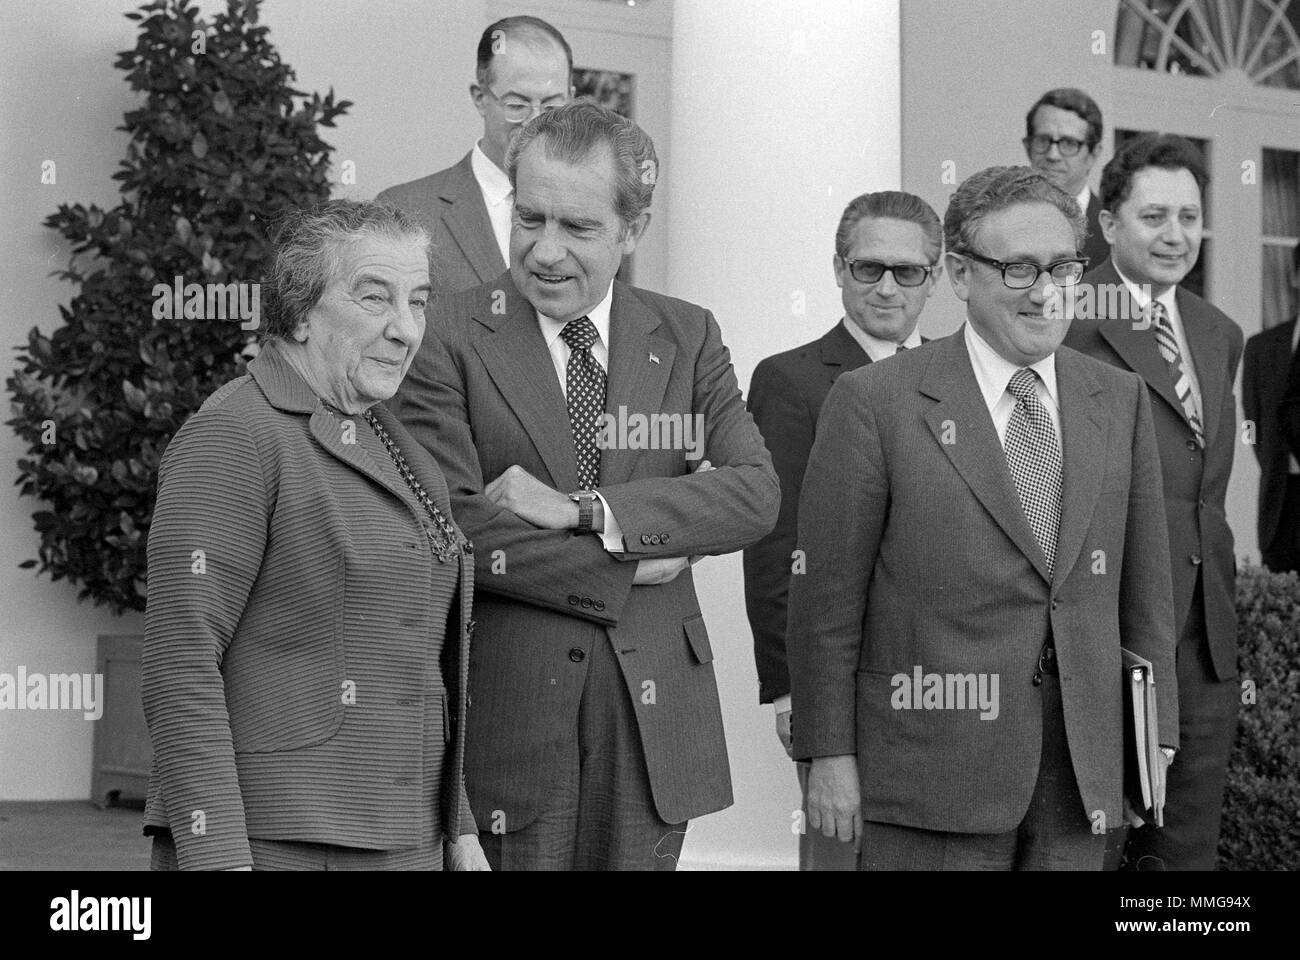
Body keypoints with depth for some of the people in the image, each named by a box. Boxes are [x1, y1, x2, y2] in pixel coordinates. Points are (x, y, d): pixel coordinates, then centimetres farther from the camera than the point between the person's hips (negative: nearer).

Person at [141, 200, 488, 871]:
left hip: (401, 842, 8)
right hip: (268, 844, -8)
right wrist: (217, 859, -22)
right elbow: (180, 663, -16)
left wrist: (458, 828, 16)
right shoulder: (235, 438, -10)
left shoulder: (381, 445, 15)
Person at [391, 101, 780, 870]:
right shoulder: (450, 338, -3)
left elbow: (757, 493, -5)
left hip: (653, 710, 3)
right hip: (505, 712, -3)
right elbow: (452, 525, -12)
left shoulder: (688, 338, 8)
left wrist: (587, 511, -14)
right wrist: (622, 572, -10)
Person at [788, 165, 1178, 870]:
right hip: (933, 772, -4)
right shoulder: (874, 403, -4)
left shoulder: (1120, 400, 9)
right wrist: (829, 756, -7)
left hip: (1083, 774, 4)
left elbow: (1144, 586, 12)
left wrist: (1154, 734, 8)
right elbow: (826, 597, -5)